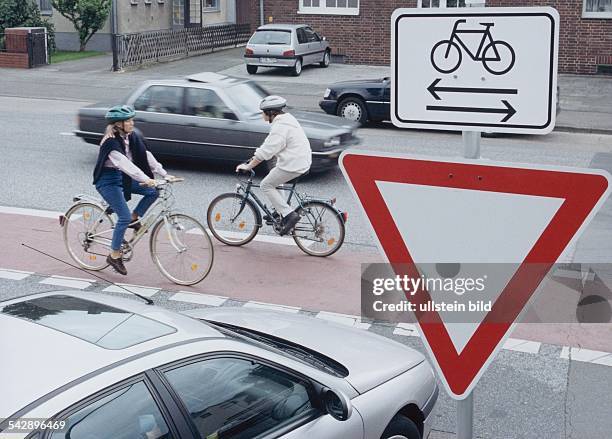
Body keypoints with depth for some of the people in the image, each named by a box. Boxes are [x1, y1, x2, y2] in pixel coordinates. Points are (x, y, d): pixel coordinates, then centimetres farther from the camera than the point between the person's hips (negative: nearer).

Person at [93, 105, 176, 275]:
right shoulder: (111, 141, -23)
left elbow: (146, 156, -5)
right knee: (124, 217, -15)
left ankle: (134, 219, 10)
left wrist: (164, 174, -15)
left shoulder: (133, 137, 0)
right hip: (108, 181, -7)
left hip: (123, 177, 7)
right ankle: (114, 256, 0)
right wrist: (145, 179, -46)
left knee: (153, 191, -11)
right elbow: (124, 163, -36)